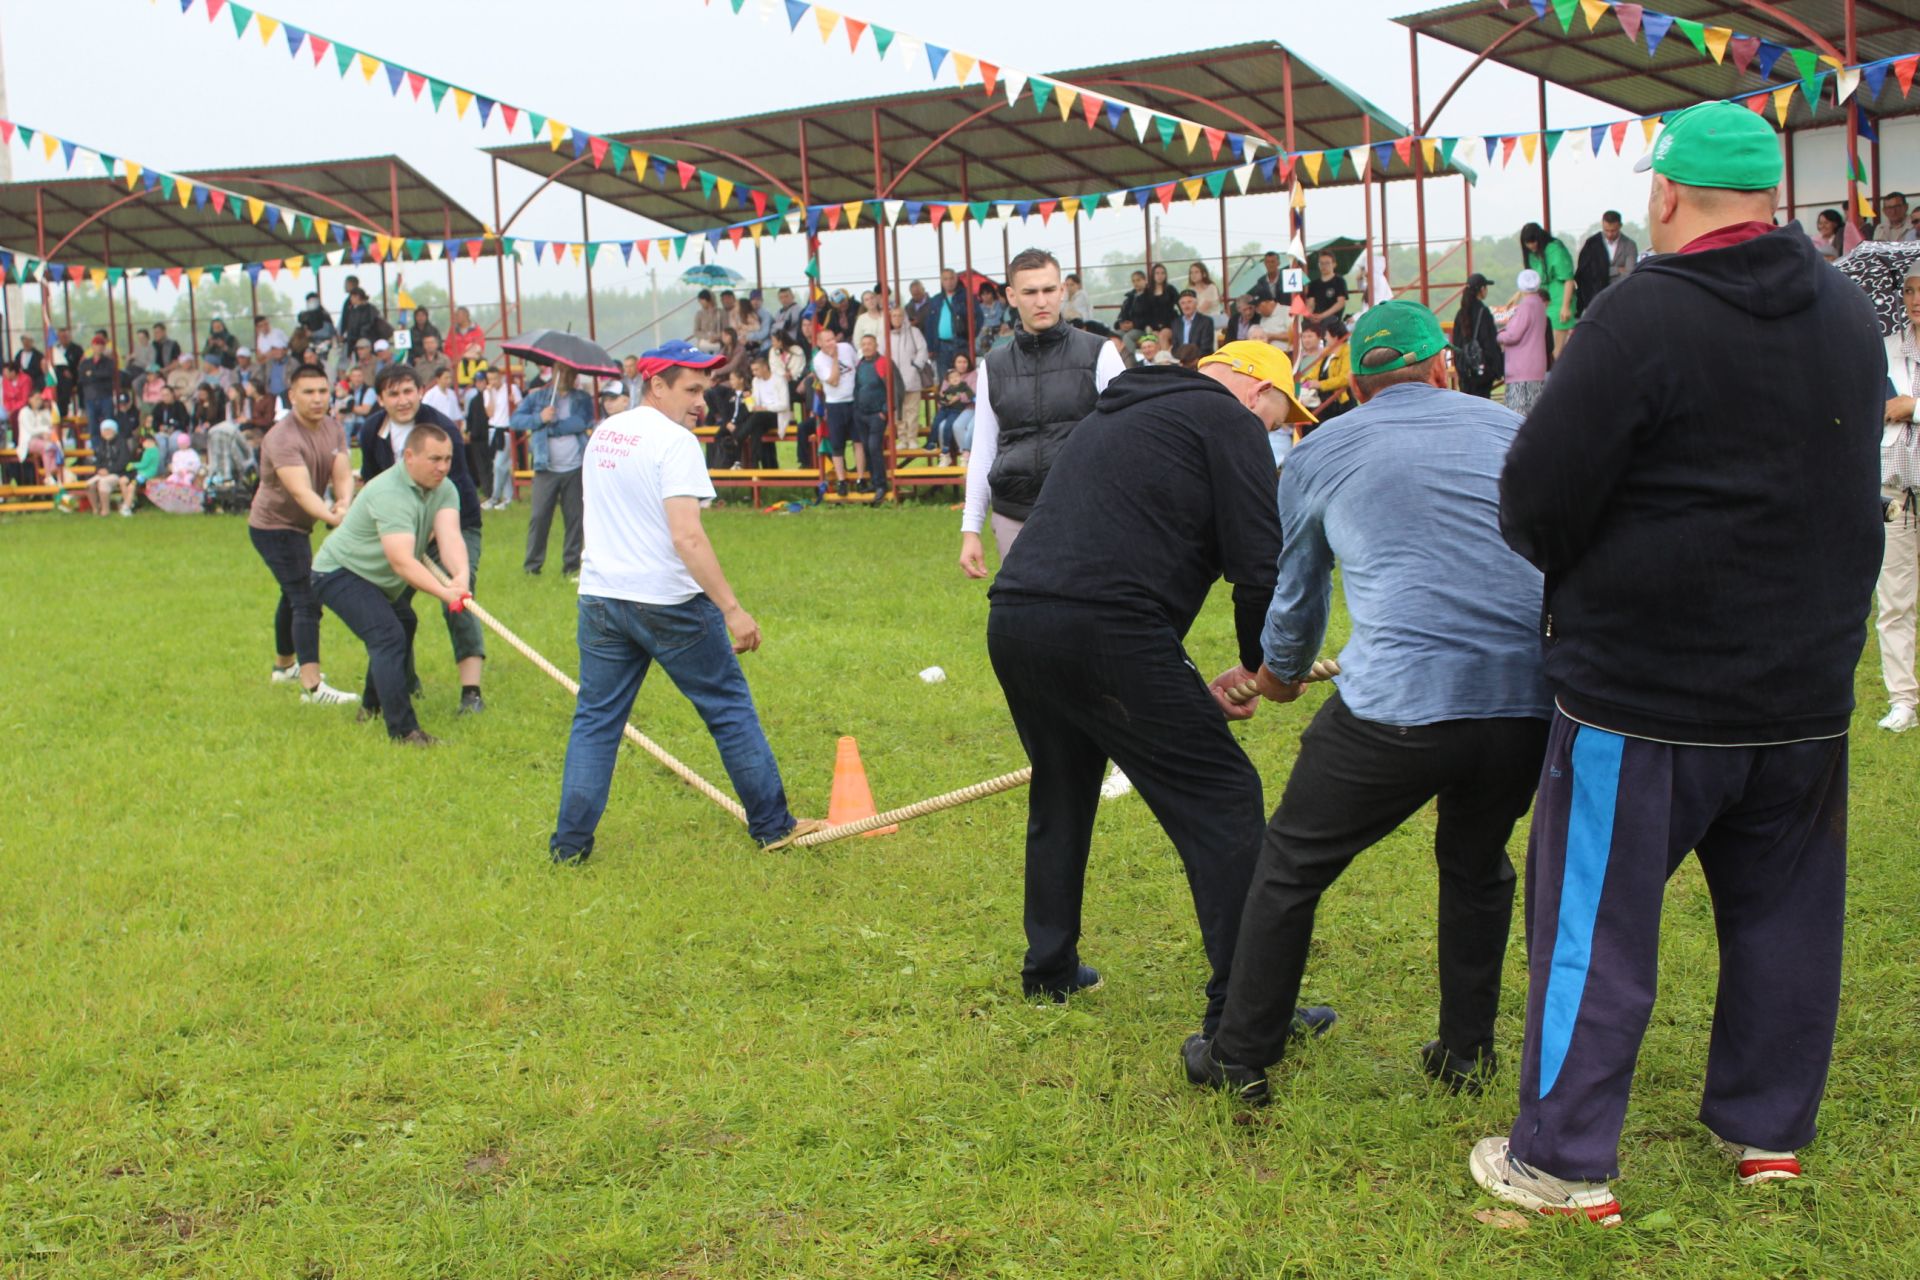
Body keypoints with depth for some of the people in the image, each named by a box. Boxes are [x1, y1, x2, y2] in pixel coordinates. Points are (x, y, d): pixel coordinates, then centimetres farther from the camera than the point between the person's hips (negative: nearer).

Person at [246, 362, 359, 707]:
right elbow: (301, 491, -39)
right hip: (274, 526, -9)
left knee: (294, 595, 25)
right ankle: (313, 687, -24)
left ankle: (284, 665, 45)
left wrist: (344, 504, -35)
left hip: (298, 527, 9)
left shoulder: (333, 427, -2)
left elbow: (343, 474, -14)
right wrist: (332, 518, -54)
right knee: (307, 601, -19)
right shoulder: (283, 439, -27)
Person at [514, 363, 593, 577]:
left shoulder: (583, 400, 9)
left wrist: (552, 426, -11)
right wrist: (539, 419, -14)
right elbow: (515, 419, 2)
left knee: (574, 517, 3)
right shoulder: (537, 397, 11)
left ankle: (572, 564, 11)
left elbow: (584, 423, -10)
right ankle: (533, 564, 5)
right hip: (546, 469, 0)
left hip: (575, 469, 0)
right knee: (539, 516, -3)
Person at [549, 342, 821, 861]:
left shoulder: (603, 434, 11)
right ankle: (772, 824, 14)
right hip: (669, 602, -6)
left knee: (595, 719, 11)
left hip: (600, 598, 6)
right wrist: (732, 609, -21)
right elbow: (687, 538, -22)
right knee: (729, 708, 7)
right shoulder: (674, 441, -14)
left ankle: (570, 843, 9)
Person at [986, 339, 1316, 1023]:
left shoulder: (1113, 414, 31)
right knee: (1222, 800, -1)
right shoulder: (1229, 419, 5)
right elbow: (1260, 567, -3)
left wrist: (1188, 695, 30)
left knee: (1061, 795, 27)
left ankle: (1049, 968, 37)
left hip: (1011, 620, 9)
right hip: (1107, 632, -9)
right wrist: (1265, 665, 15)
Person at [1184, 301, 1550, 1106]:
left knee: (1290, 866, 15)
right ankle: (1466, 1055, 32)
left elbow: (1295, 597, 28)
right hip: (1531, 698, 3)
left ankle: (1242, 1061, 23)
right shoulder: (1508, 428, 19)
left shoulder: (1317, 455, 15)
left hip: (1400, 700, -3)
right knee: (1477, 863, 28)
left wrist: (1280, 675, 49)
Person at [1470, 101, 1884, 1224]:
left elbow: (1538, 500, -16)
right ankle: (1769, 1130, 30)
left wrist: (1573, 566, 5)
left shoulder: (1644, 316, -18)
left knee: (1597, 923, 4)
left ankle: (1566, 1163, 12)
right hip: (1808, 684, 6)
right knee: (1784, 912, 18)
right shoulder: (1850, 315, 5)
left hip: (1645, 685, -6)